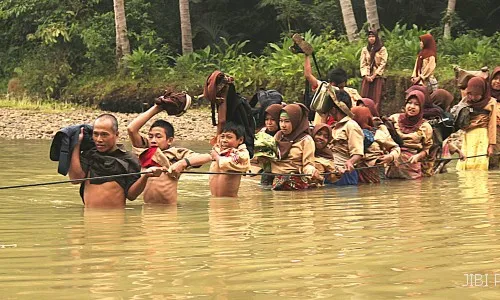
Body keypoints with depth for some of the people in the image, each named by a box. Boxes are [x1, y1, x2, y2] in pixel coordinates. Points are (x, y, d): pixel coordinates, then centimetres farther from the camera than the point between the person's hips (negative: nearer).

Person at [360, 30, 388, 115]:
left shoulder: (382, 49, 3)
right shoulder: (365, 49, 13)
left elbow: (383, 64, -3)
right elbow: (362, 64, 8)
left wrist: (374, 76, -10)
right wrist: (366, 76, -6)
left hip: (377, 77, -3)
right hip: (367, 77, 3)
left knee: (376, 99, -7)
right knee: (365, 98, -4)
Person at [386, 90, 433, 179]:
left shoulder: (425, 127, 7)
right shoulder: (395, 118, 9)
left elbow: (427, 149, 11)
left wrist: (418, 156, -8)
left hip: (411, 164, 0)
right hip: (392, 164, 0)